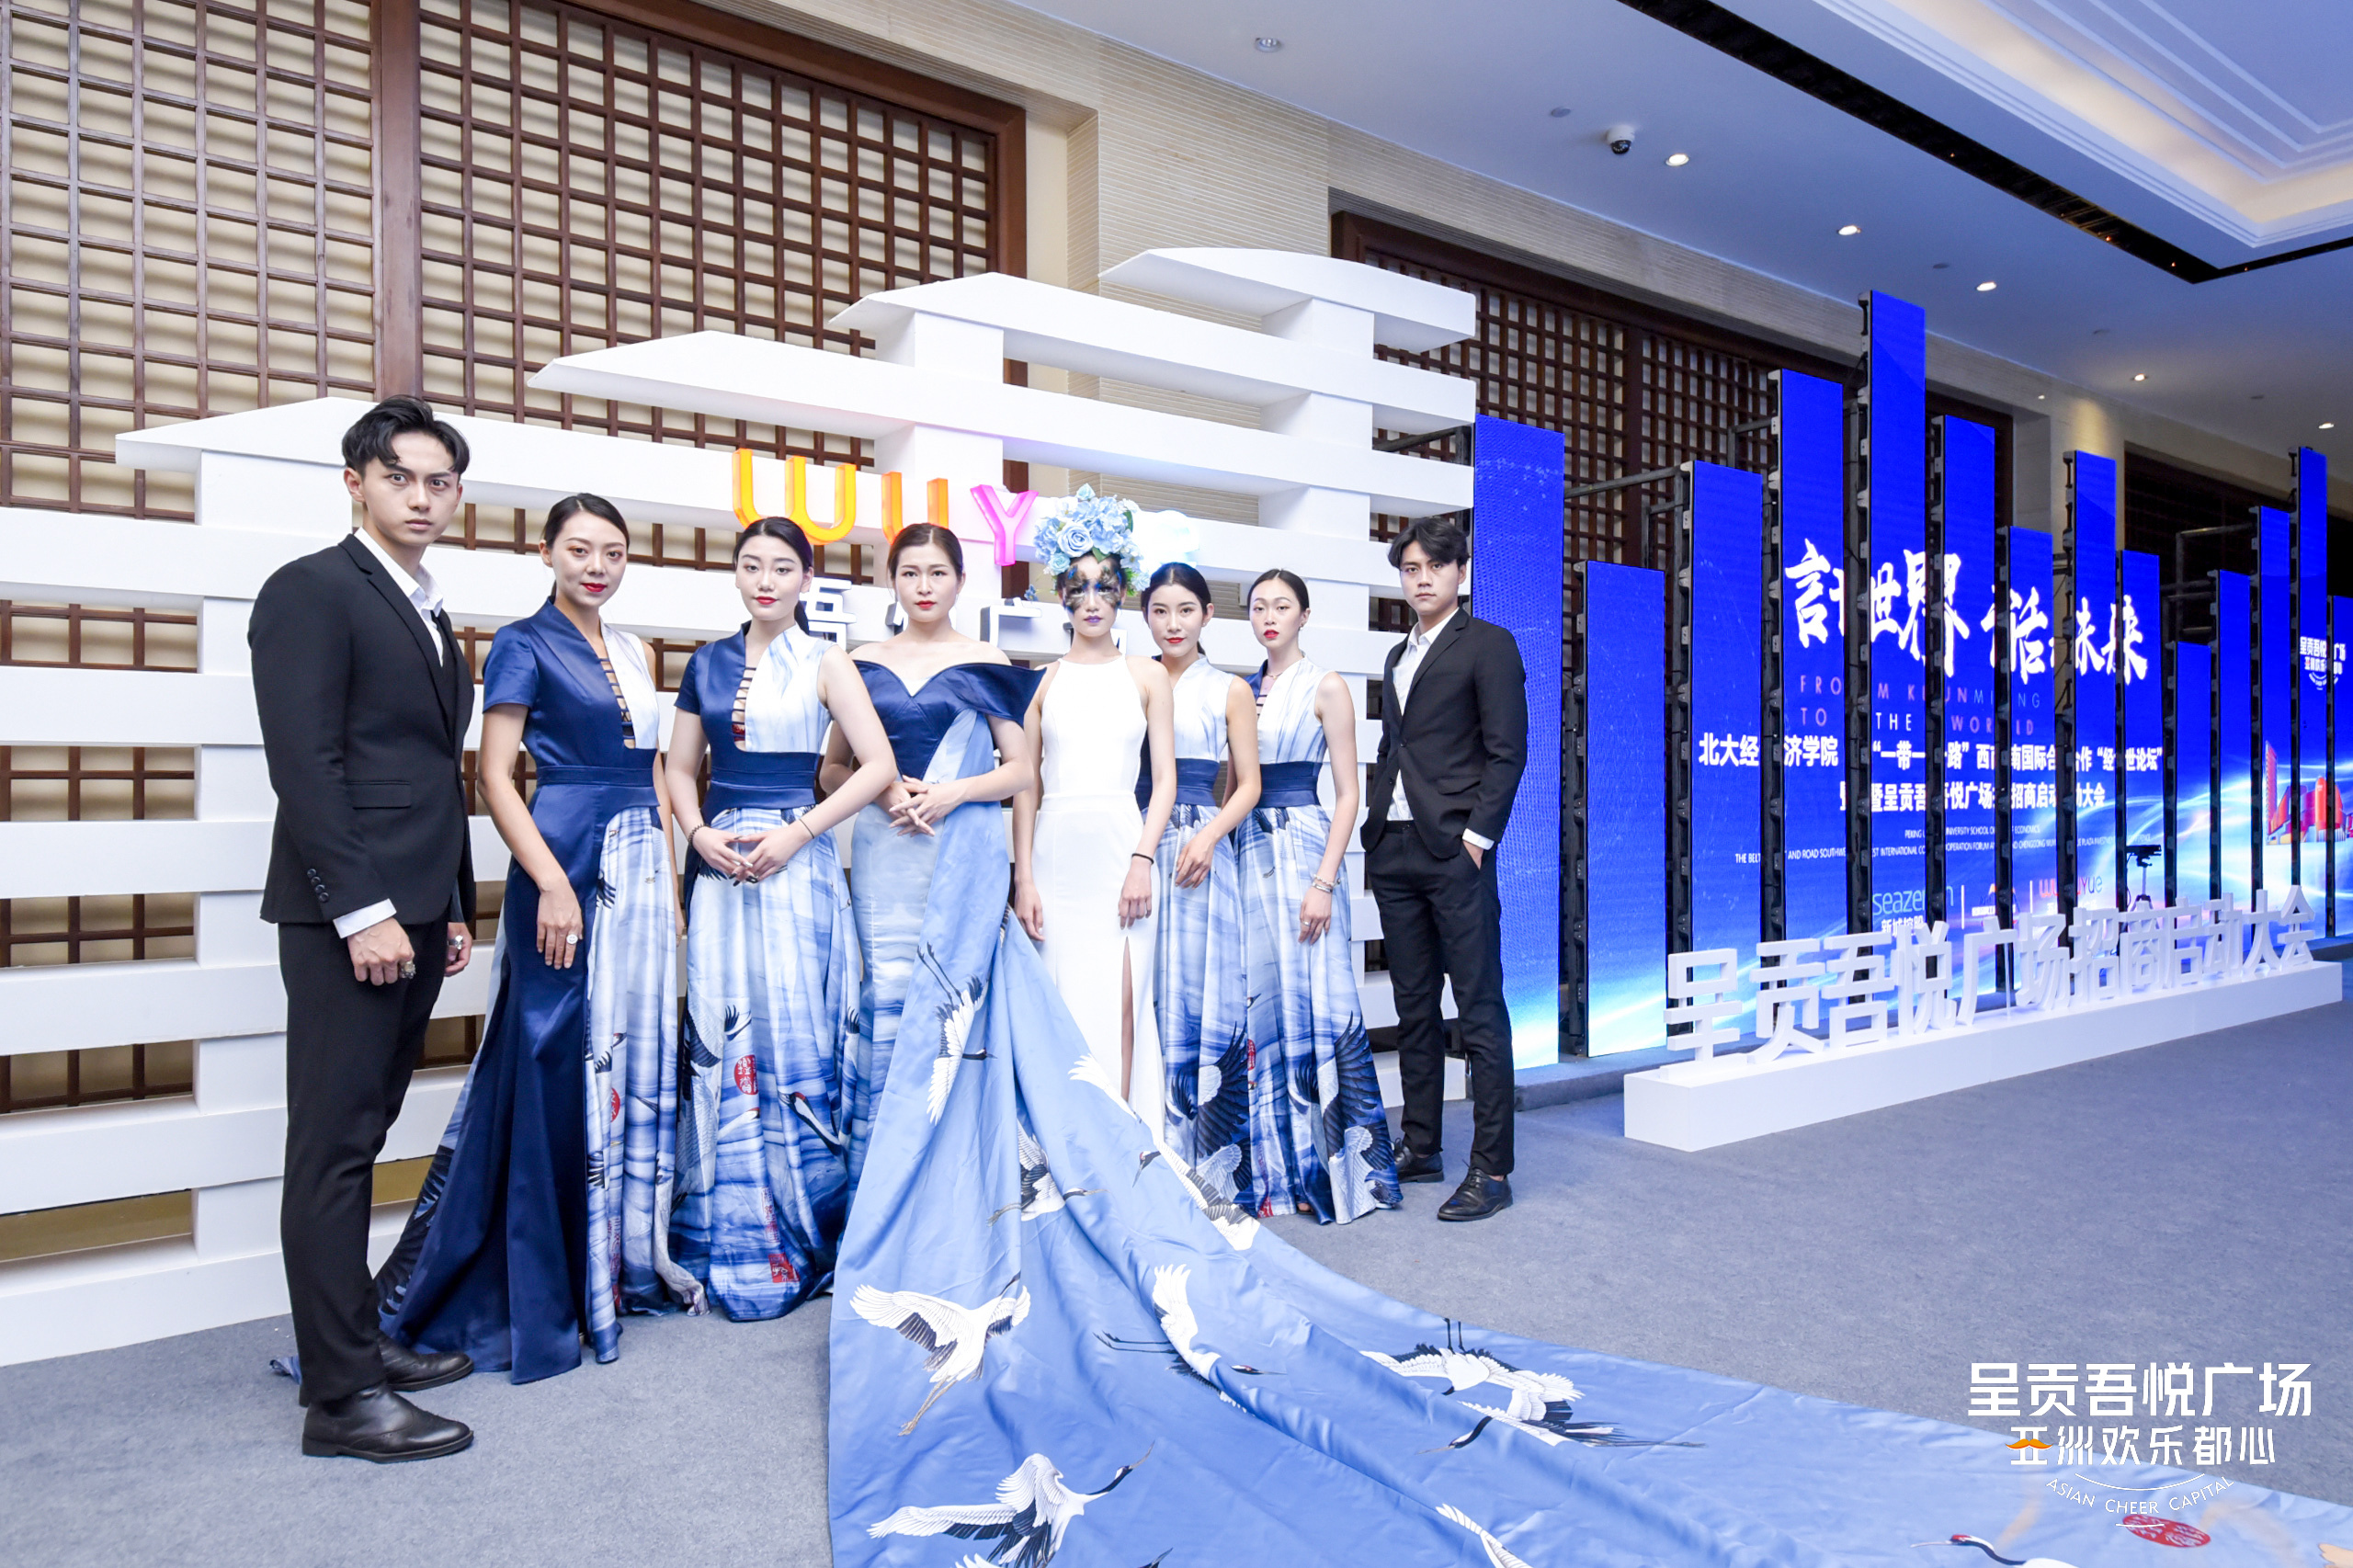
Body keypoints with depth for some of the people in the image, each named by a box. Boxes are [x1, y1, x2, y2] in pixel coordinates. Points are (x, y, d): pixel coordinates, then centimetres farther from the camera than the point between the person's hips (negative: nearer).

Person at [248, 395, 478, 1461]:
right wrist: (362, 912, -18)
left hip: (415, 915, 8)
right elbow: (303, 763, -14)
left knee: (361, 1140, 14)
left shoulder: (430, 618, 20)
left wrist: (456, 908, 19)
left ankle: (355, 1339, 23)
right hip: (346, 918, -8)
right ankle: (343, 1396, 3)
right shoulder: (311, 591, -5)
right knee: (334, 1148, -3)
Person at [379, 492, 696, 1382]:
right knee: (558, 1064, -2)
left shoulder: (632, 655, 17)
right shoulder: (525, 644, -3)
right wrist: (553, 883, -18)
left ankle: (625, 1260, 25)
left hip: (640, 867, 7)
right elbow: (494, 775, -9)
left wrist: (671, 880, 13)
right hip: (566, 864, -7)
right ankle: (540, 1299, 10)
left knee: (636, 1058, 10)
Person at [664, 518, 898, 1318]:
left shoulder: (824, 663, 1)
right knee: (720, 1039, 3)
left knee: (793, 1032, -2)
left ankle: (798, 1237, 11)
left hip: (794, 860, -4)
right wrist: (699, 832, -3)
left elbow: (878, 765, -7)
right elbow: (680, 766, 16)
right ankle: (729, 1237, 16)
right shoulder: (709, 662, 13)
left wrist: (796, 833, -14)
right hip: (719, 859, 4)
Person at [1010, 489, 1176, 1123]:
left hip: (1121, 845, -1)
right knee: (1060, 1004, 2)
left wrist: (1142, 860, -8)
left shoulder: (1146, 675, 9)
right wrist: (1023, 877, -2)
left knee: (1116, 1004, -4)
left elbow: (1165, 779, 5)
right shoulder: (1043, 679, 10)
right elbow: (1026, 785, 6)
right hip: (1055, 850, 1)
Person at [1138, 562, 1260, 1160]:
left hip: (1199, 850, -2)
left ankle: (1196, 1155, 5)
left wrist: (1209, 835, -13)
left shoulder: (1230, 691, 6)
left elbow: (1248, 785, 5)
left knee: (1195, 990, -4)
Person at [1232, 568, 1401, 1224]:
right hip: (1250, 851, 5)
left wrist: (1324, 881, -14)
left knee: (1318, 1005, -7)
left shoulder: (1325, 687, -1)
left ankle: (1332, 1167, 6)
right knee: (1264, 1008, 4)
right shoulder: (1243, 689, 14)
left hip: (1305, 846, -4)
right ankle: (1278, 1169, 13)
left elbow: (1348, 794, -5)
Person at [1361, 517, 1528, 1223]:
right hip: (1395, 852, 7)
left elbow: (1507, 752, -7)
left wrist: (1476, 835, -15)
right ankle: (1420, 1148, 21)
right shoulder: (1397, 657, 21)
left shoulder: (1488, 645, -1)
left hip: (1454, 851, -7)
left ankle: (1492, 1169, 0)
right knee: (1414, 1007, 12)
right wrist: (1374, 839, 13)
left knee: (1479, 1009, -5)